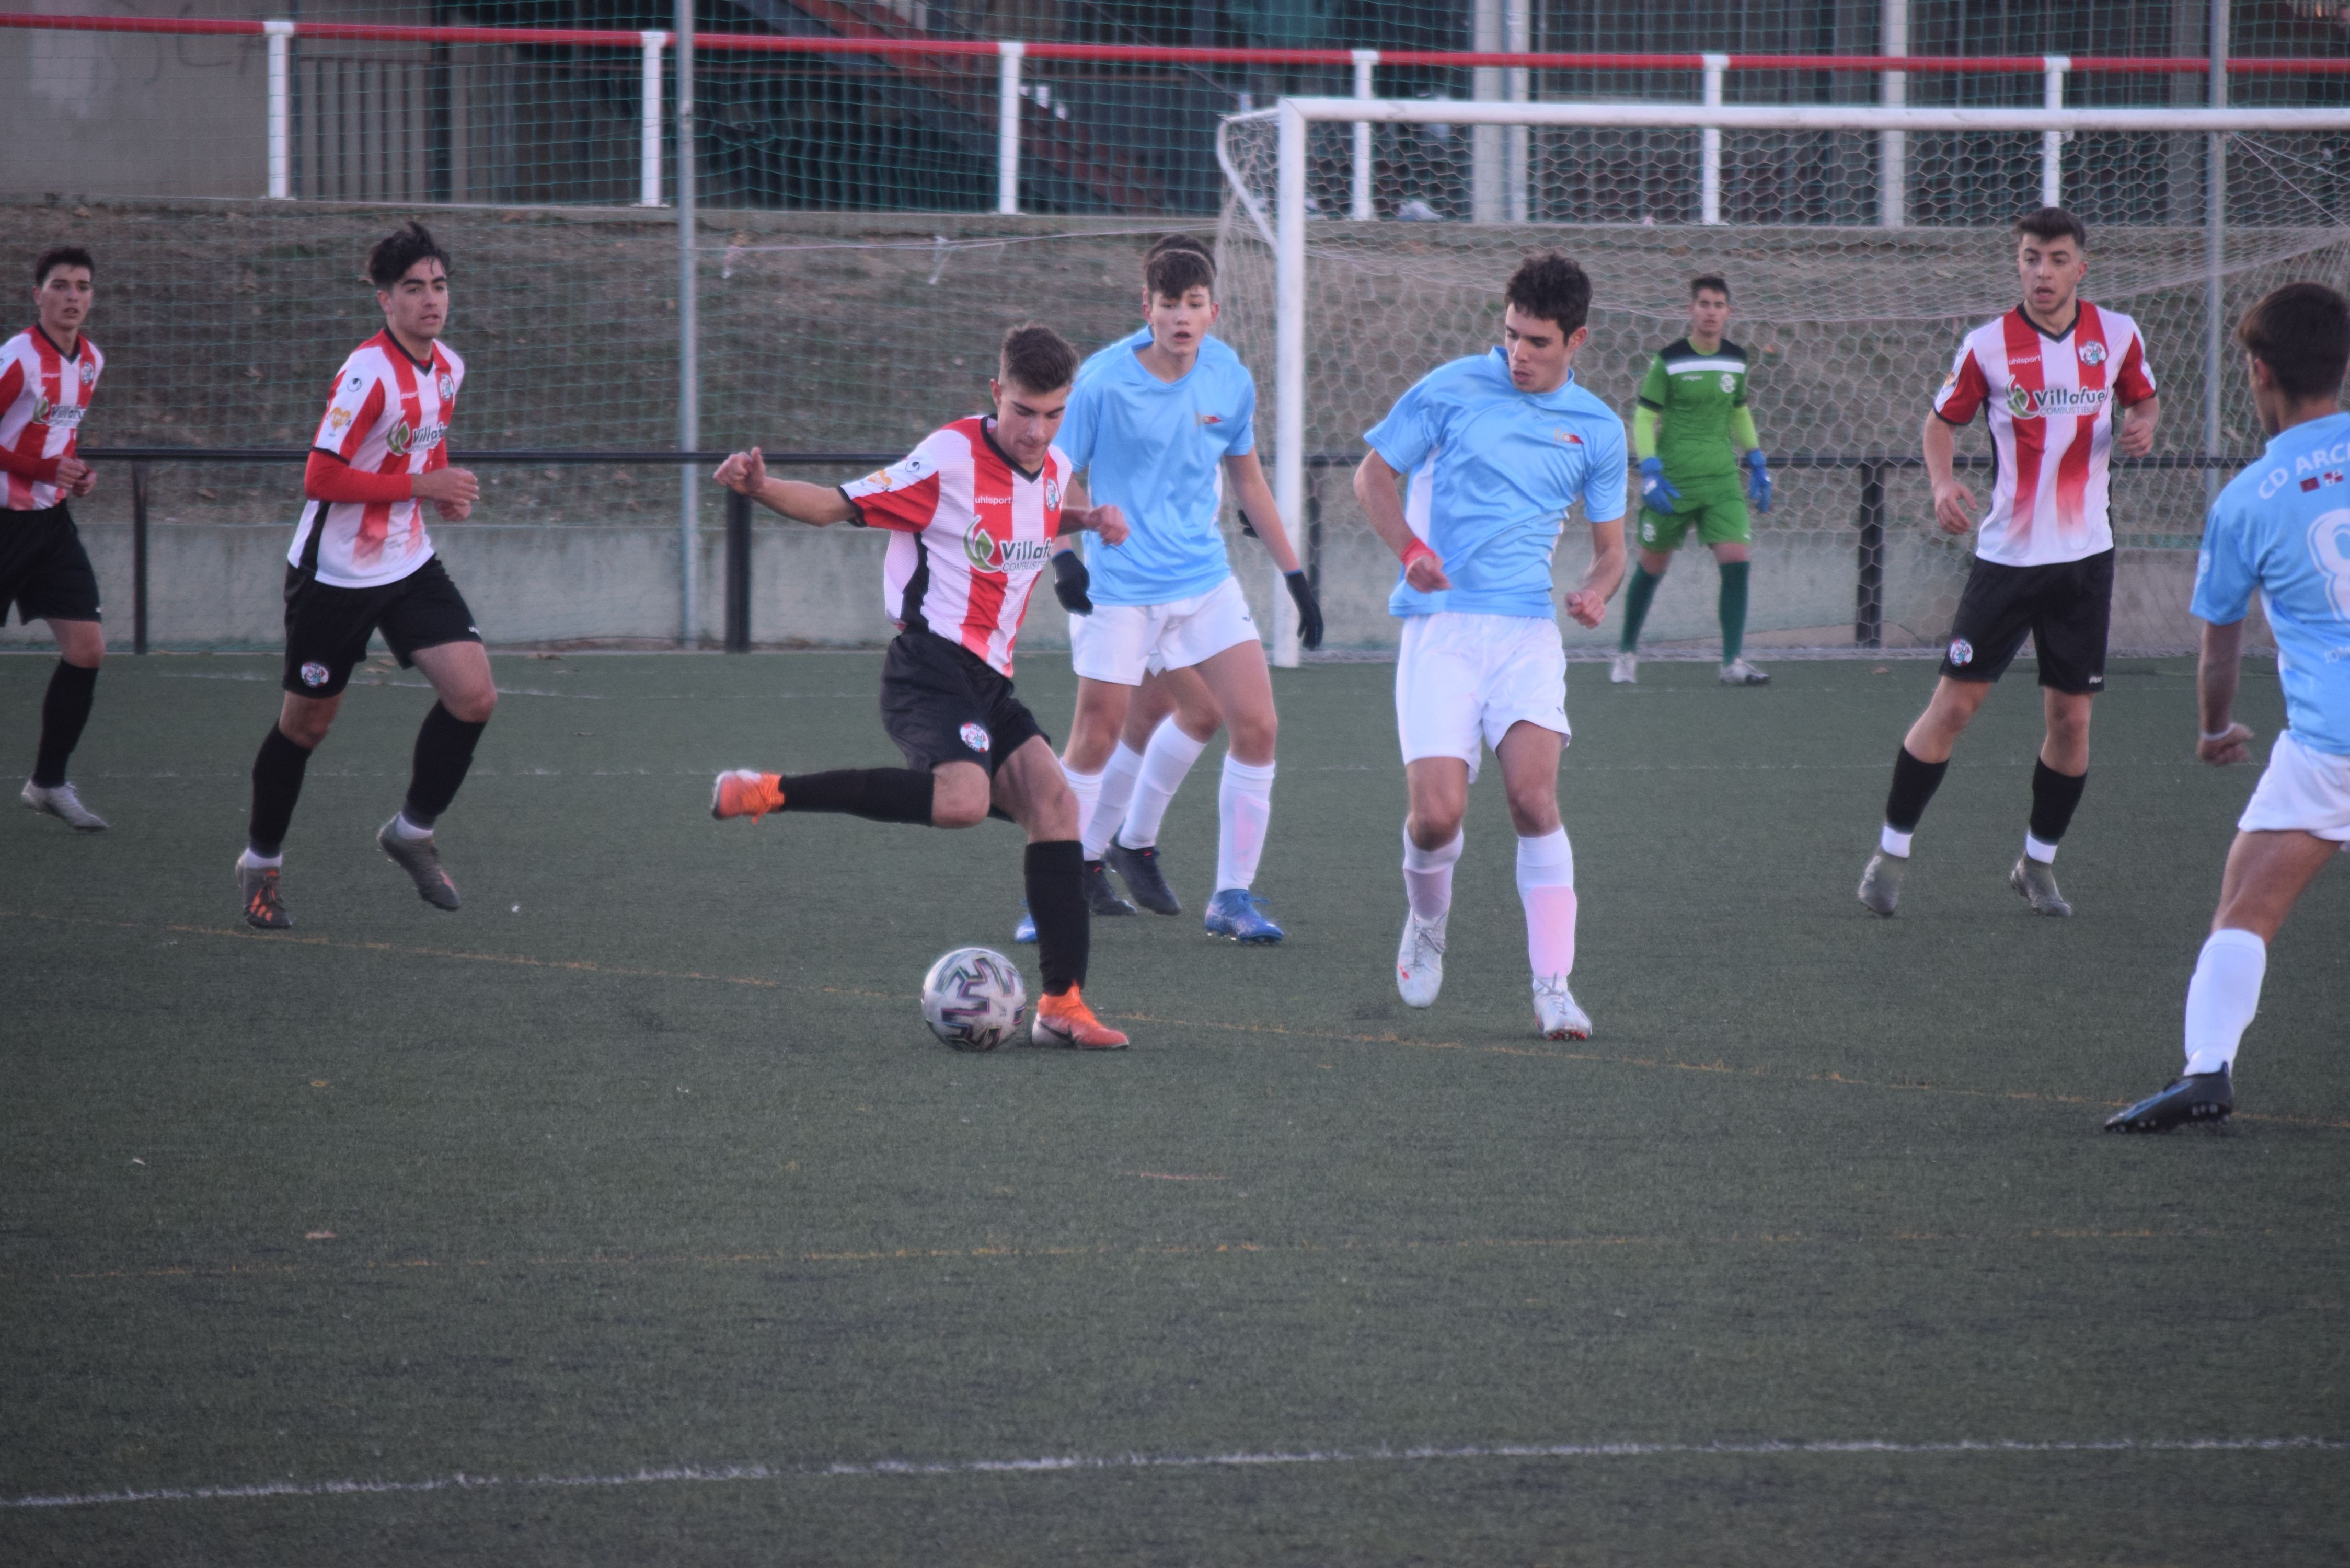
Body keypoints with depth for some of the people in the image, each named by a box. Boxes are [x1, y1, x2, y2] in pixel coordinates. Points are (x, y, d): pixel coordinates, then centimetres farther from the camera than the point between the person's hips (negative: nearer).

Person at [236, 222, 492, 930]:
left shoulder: (448, 368, 3)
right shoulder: (368, 374, -22)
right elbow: (321, 477, -24)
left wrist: (446, 490, 0)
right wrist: (422, 485, -24)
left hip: (409, 565, 6)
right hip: (335, 573, -6)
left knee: (473, 694, -9)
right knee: (307, 721, 7)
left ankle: (413, 831, 11)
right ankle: (261, 863, 27)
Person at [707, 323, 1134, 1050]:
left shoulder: (1054, 471, 11)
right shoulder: (948, 459, -12)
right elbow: (840, 505, -9)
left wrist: (1091, 519, 14)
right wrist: (762, 489, -27)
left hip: (988, 683, 8)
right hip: (931, 666, -8)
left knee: (1054, 802, -4)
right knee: (963, 798, -32)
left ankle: (1062, 1005, 0)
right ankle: (769, 792, -22)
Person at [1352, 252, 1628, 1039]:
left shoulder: (1597, 429, 8)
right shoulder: (1452, 389, 1)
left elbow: (1610, 546, 17)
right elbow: (1373, 474, 9)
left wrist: (1596, 589, -7)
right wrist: (1412, 549, -9)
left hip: (1527, 627, 1)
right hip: (1439, 625, -1)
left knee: (1534, 797, -17)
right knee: (1436, 813, -11)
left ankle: (1552, 988, -12)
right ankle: (1427, 924, 23)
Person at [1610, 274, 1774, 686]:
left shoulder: (1736, 360, 7)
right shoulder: (1668, 361, -8)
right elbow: (1643, 420, -6)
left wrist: (1757, 464, 19)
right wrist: (1650, 473, -16)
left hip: (1722, 479, 3)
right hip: (1672, 481, -3)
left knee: (1736, 560, -13)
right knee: (1652, 566, 8)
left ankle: (1733, 662, -9)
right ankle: (1627, 652, 28)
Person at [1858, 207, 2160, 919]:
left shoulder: (2117, 334, 0)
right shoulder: (1988, 346, -6)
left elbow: (2144, 399, 17)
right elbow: (1941, 420, 6)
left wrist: (2141, 426, -7)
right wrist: (1943, 483, -13)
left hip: (2085, 554, 2)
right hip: (2007, 557, -2)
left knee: (2071, 718, 3)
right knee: (1953, 704, -5)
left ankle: (2038, 862, 20)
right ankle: (1892, 851, 7)